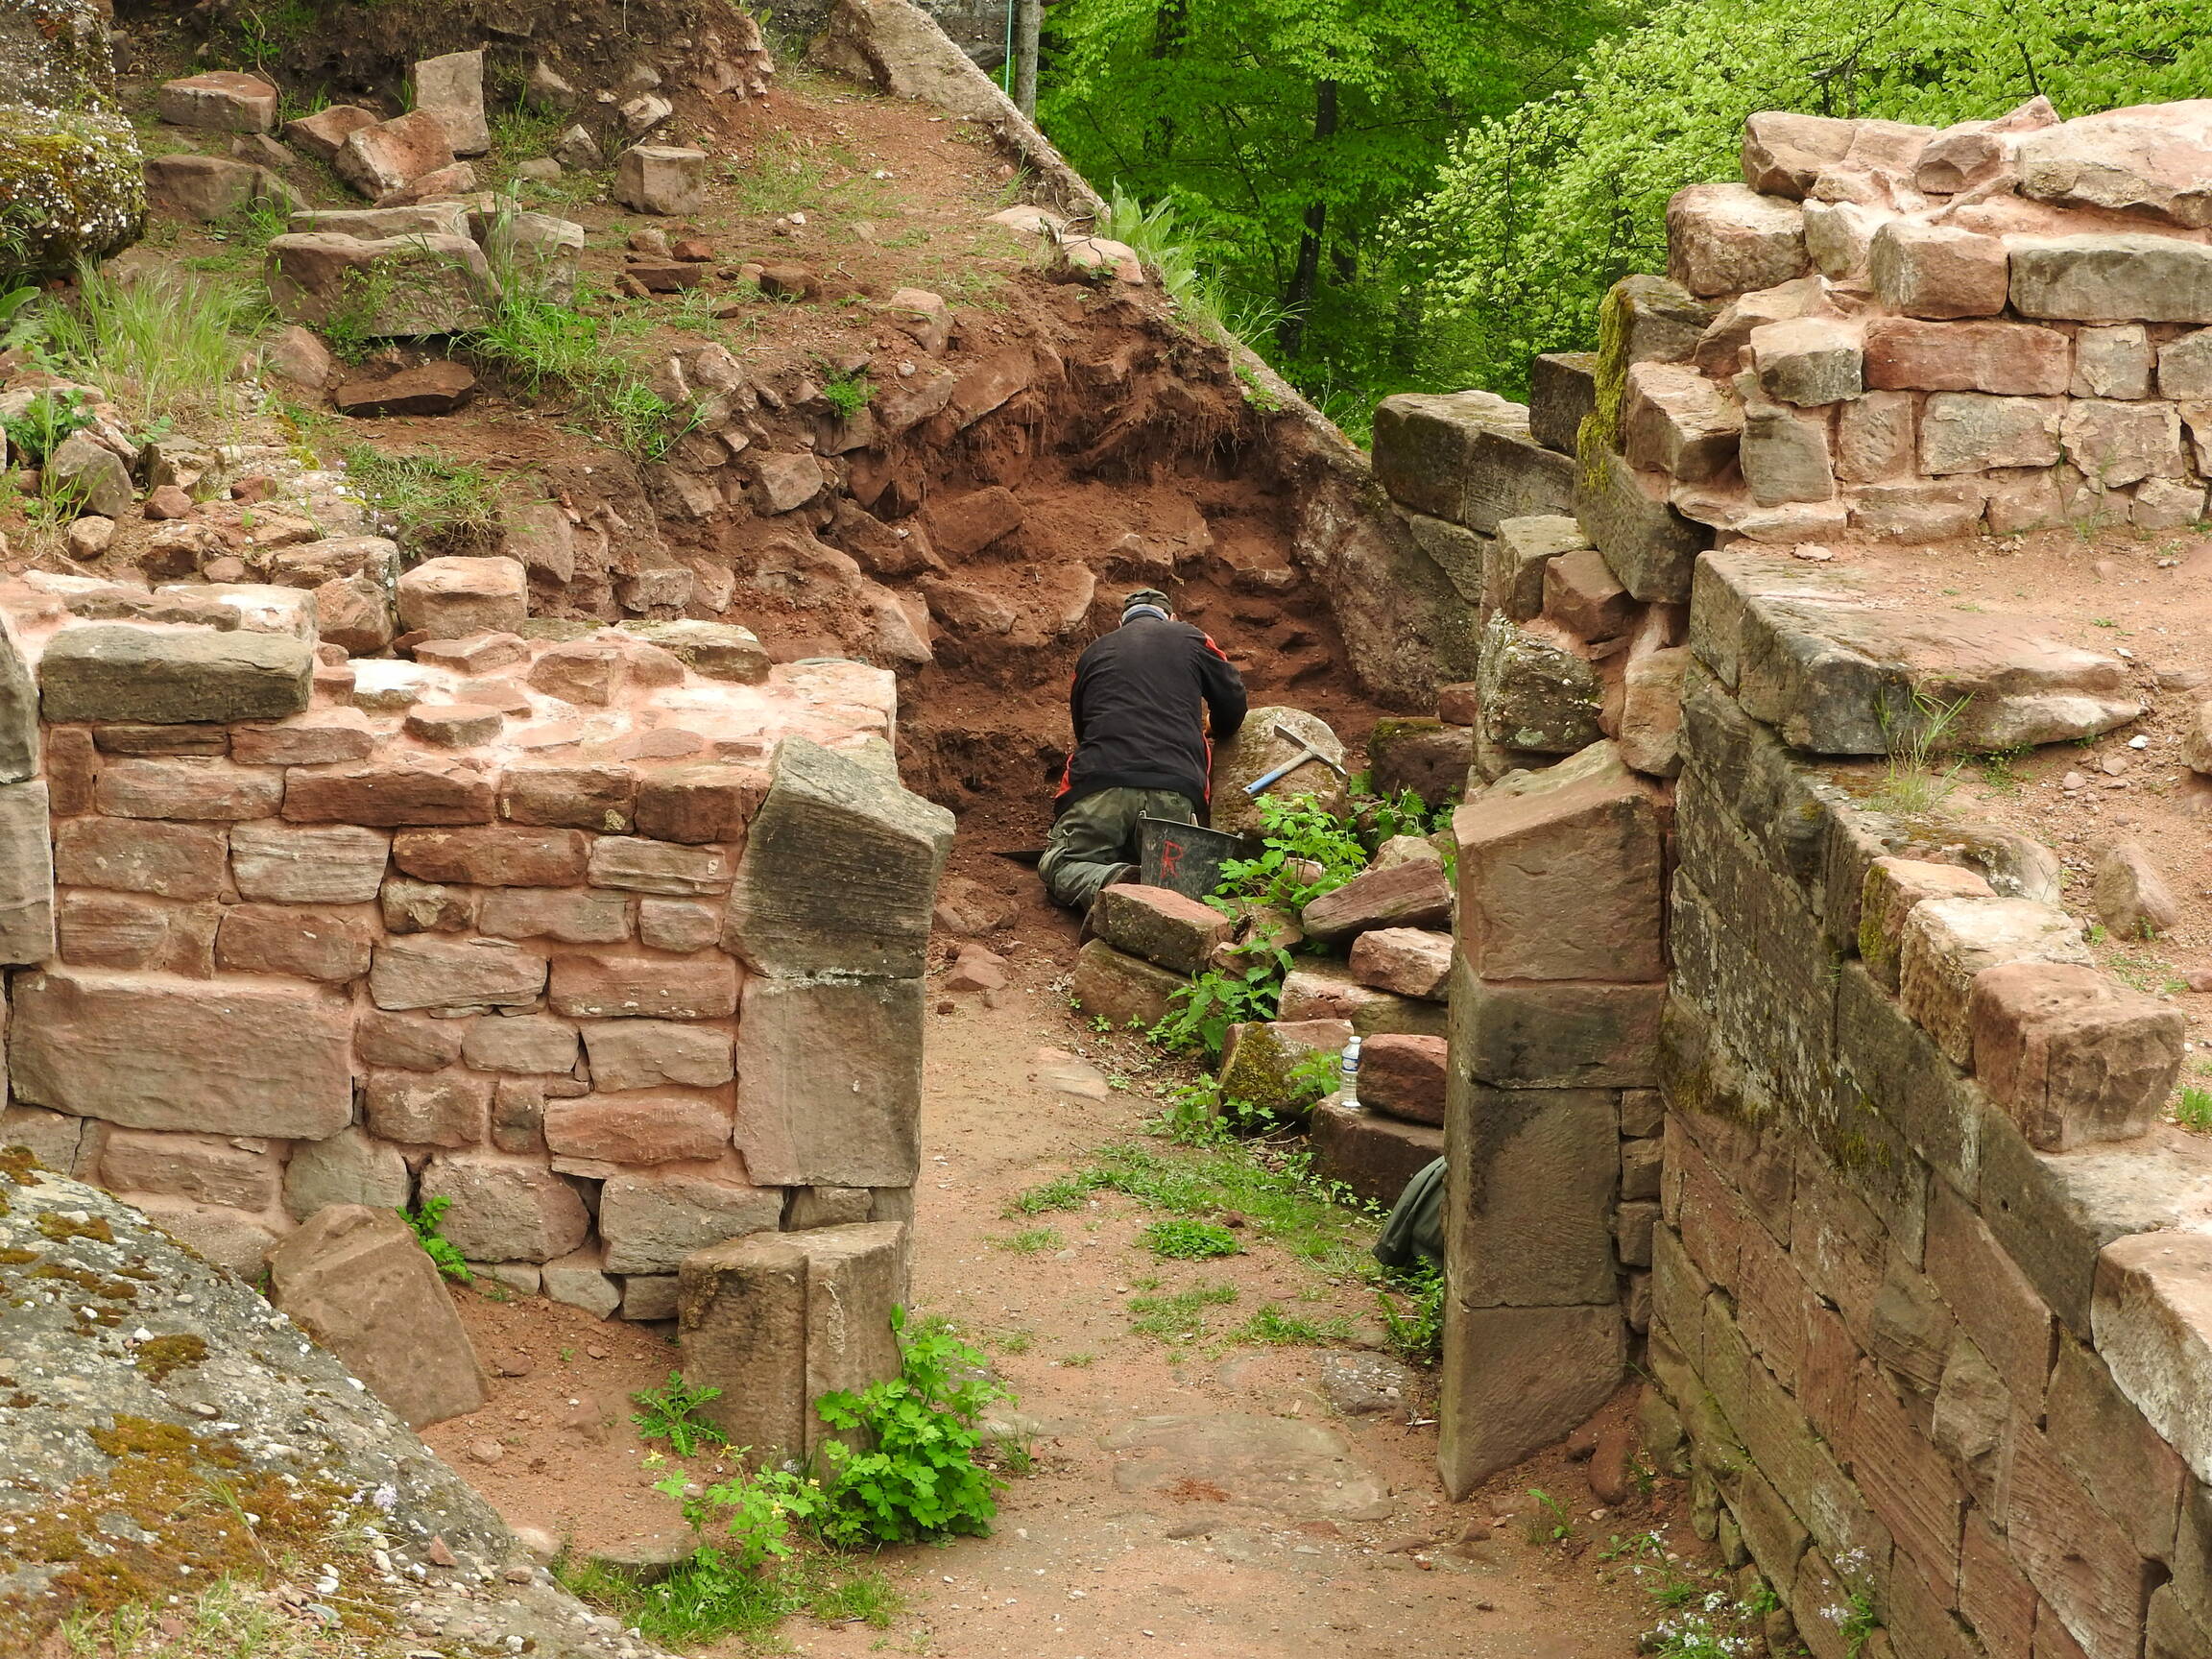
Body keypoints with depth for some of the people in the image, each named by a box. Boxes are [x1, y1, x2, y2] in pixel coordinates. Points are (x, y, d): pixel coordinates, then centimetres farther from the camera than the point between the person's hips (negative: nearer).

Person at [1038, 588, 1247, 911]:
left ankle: (1110, 885, -24)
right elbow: (1233, 706, 24)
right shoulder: (1190, 639, 21)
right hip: (1176, 791, 0)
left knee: (1059, 865, 11)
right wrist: (1209, 730, 49)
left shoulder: (1095, 651, 26)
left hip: (1100, 784, 0)